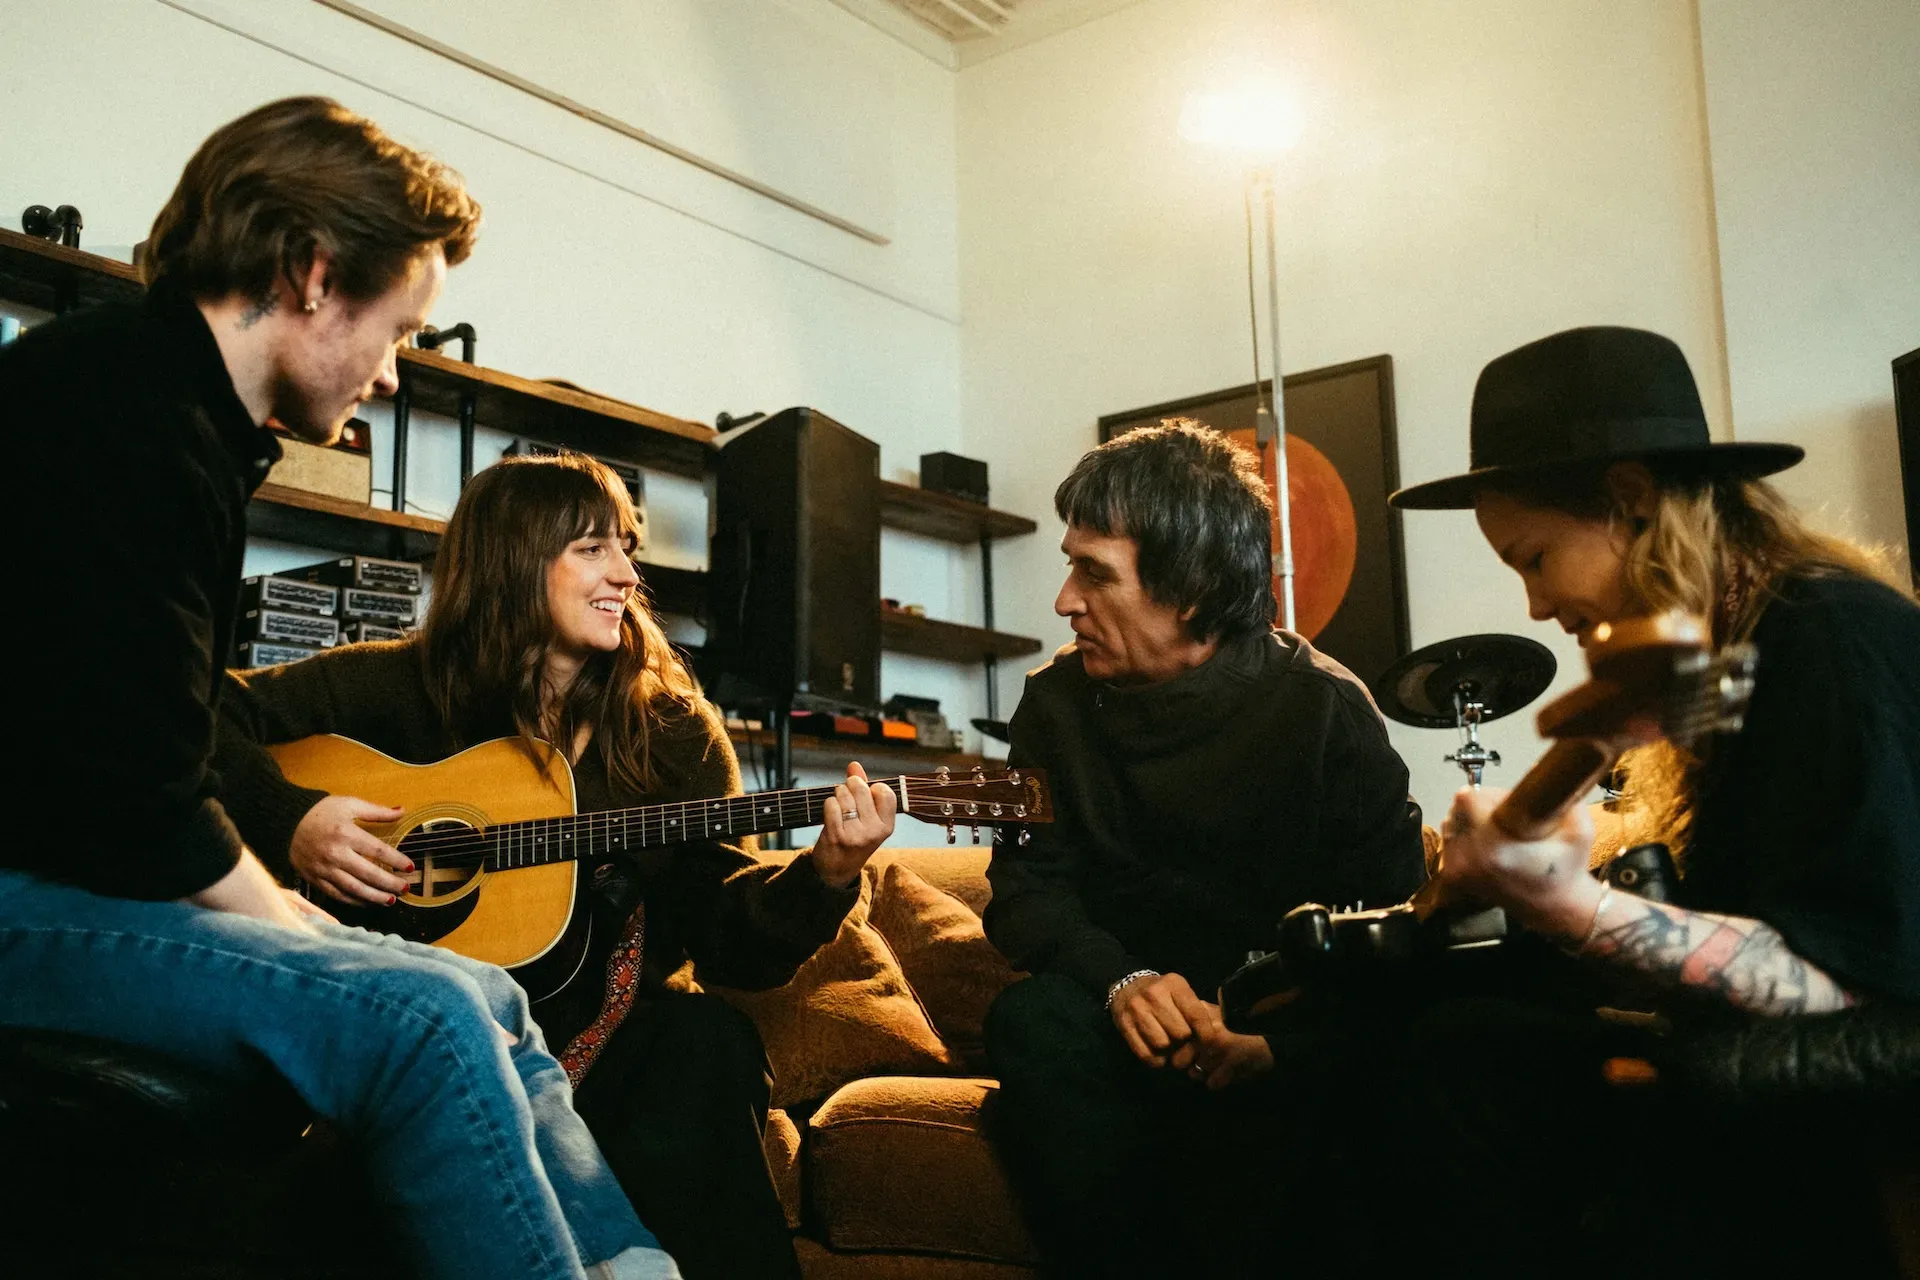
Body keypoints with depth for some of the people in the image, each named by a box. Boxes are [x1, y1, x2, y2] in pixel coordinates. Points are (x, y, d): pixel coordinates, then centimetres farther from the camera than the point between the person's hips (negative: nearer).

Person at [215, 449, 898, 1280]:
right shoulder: (404, 687, 4)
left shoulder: (674, 731, 7)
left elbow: (734, 944, 0)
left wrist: (824, 877, -18)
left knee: (706, 1039, -30)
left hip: (602, 1039, 2)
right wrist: (290, 821, -16)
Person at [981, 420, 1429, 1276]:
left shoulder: (1322, 708, -7)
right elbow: (1026, 885, -2)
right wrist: (1121, 981, -23)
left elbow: (1392, 918, -10)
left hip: (1273, 1035, -3)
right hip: (1121, 1016, 4)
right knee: (1035, 1018, -29)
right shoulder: (1058, 701, 3)